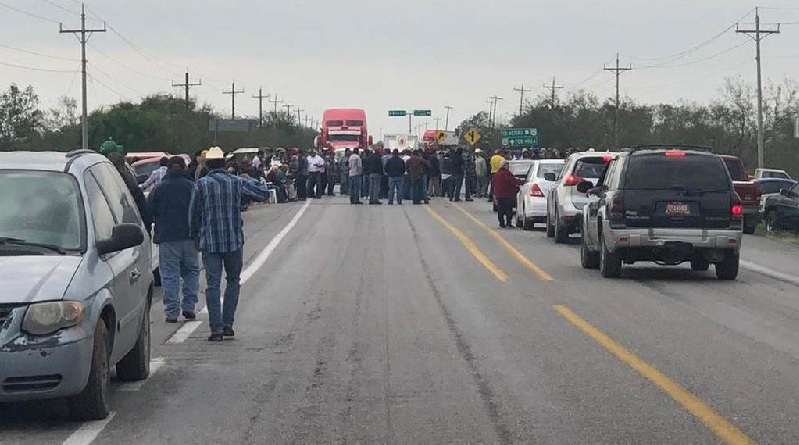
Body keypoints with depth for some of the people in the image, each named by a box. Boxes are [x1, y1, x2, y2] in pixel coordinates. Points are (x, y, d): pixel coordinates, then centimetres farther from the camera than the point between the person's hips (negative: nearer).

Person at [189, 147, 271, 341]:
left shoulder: (201, 185, -4)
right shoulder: (237, 182, -1)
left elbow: (193, 214, 0)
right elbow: (264, 193, 5)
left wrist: (196, 238, 14)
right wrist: (250, 182, 23)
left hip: (209, 243, -1)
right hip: (234, 241, 1)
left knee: (213, 284, 1)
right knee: (233, 281, 16)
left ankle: (216, 328, -6)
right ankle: (227, 324, 11)